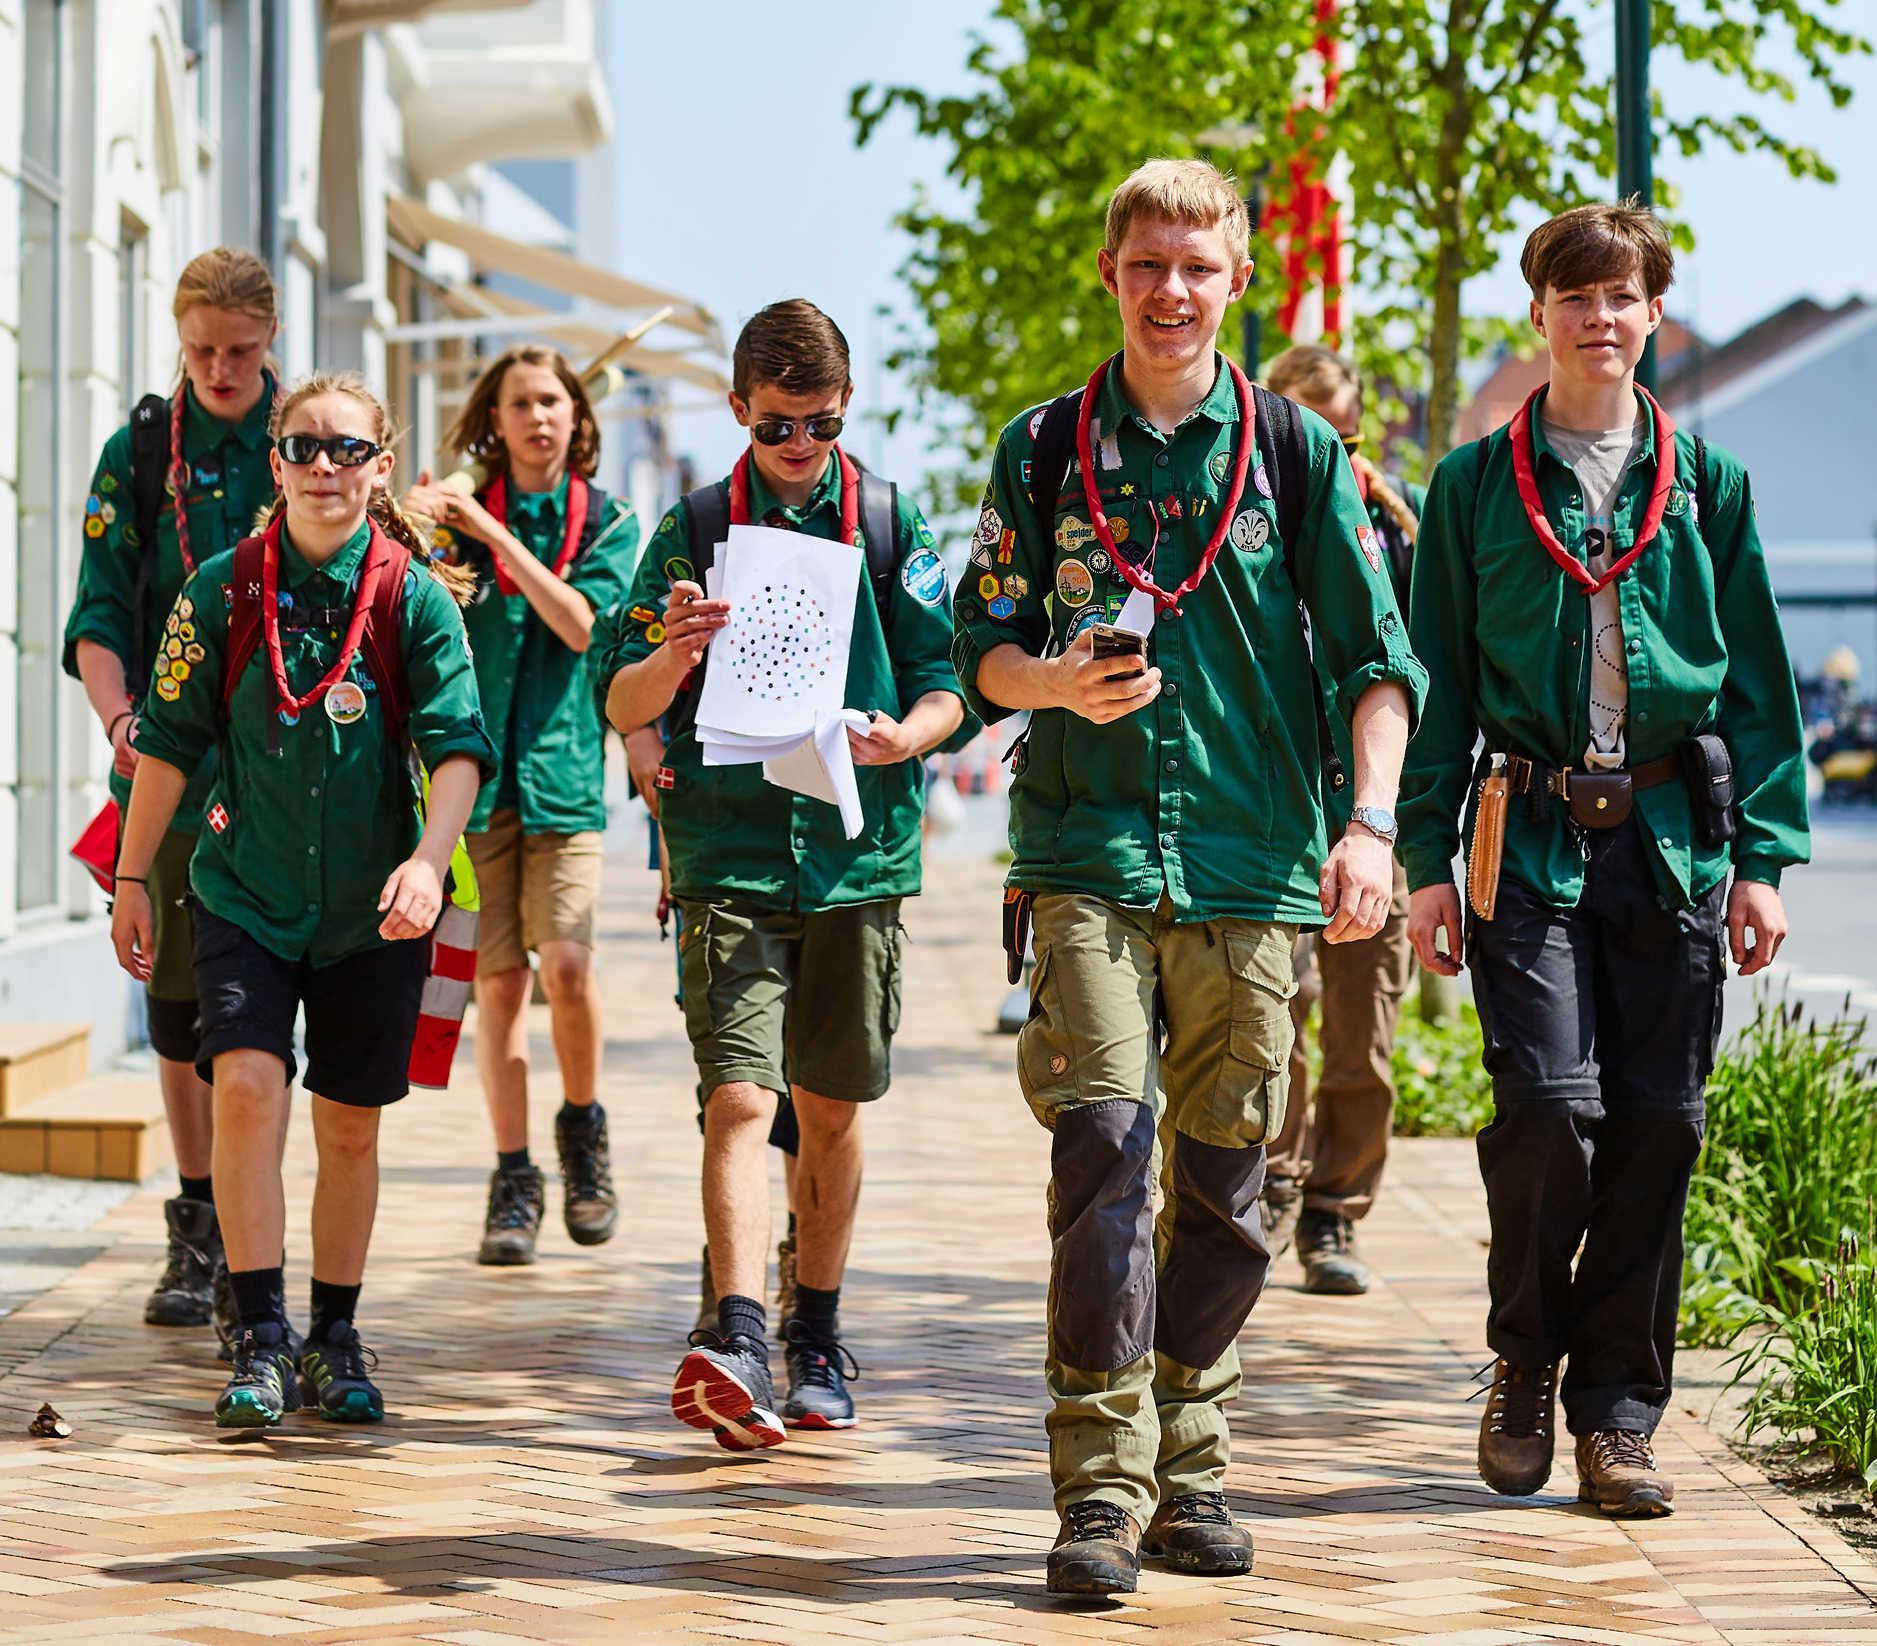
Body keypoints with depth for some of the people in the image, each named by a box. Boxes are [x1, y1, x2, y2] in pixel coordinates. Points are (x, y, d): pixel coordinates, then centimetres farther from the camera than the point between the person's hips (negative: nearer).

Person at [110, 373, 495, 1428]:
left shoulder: (416, 597, -5)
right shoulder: (223, 589, -3)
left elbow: (459, 746, -10)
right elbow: (170, 743, 4)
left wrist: (427, 861, -26)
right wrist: (133, 880, 6)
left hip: (375, 907, 0)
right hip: (247, 893, 0)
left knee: (350, 1125, 8)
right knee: (247, 1086, -18)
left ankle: (336, 1340, 24)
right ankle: (261, 1342, -12)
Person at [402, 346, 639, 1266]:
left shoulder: (608, 521, 7)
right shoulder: (460, 510, 8)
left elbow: (581, 623, -8)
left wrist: (495, 536, -13)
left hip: (561, 767, -1)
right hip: (475, 768, 1)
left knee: (565, 963, -14)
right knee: (497, 982, 0)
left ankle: (583, 1126, 12)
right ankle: (512, 1181, 9)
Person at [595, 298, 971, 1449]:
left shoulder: (894, 525, 7)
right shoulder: (694, 529, 6)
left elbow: (948, 686, 4)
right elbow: (623, 706, 3)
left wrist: (905, 735, -18)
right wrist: (674, 657, -19)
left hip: (860, 848, 2)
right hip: (729, 851, -1)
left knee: (833, 1107, 10)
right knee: (740, 1097, -15)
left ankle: (818, 1338, 24)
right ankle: (738, 1346, -25)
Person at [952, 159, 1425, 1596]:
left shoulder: (1296, 451, 8)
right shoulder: (1045, 448, 9)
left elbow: (1377, 658, 4)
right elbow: (984, 653, 10)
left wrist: (1370, 825, -10)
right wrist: (1061, 682, -12)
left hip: (1252, 867, 1)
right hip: (1089, 850, -1)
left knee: (1225, 1178, 5)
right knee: (1104, 1142, -14)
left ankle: (1190, 1469, 17)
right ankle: (1102, 1487, -13)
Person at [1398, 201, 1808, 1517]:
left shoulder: (1706, 484, 10)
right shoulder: (1476, 486, 7)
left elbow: (1760, 683, 11)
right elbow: (1440, 683, 8)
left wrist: (1762, 856, 3)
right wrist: (1427, 859, 2)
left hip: (1673, 840, 2)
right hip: (1532, 841, -2)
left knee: (1658, 1125, 1)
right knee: (1551, 1101, -14)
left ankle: (1618, 1414, 13)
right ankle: (1526, 1366, 10)